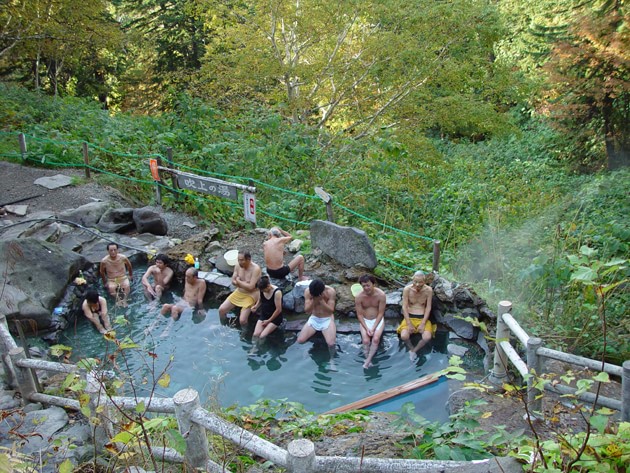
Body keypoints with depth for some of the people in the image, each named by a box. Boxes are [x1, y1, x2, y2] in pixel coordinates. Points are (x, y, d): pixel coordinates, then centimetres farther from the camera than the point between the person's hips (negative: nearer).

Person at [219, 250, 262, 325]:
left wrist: (238, 281, -14)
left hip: (250, 295, -6)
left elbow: (250, 287, -28)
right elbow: (233, 281, 1)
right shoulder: (238, 265, -6)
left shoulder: (255, 269, -25)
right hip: (238, 292, 6)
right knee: (221, 309, -1)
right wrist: (244, 284, -17)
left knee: (242, 320, -19)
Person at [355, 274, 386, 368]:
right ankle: (369, 361, -7)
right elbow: (359, 314, -8)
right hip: (364, 321, 1)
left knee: (376, 339, -26)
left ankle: (367, 361, -16)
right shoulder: (359, 297, -16)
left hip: (378, 320, 0)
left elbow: (381, 313, -13)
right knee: (366, 340, -24)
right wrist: (366, 328, -19)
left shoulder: (381, 295, -19)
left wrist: (373, 328, -19)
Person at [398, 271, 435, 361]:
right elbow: (404, 307, -9)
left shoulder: (428, 290, -9)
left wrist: (423, 324, -13)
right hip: (409, 317, 0)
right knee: (404, 336, -27)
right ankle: (412, 349, 6)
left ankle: (414, 351, 2)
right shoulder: (407, 289, -11)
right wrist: (409, 324, -16)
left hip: (423, 318, 1)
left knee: (427, 337, -26)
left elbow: (428, 308, -5)